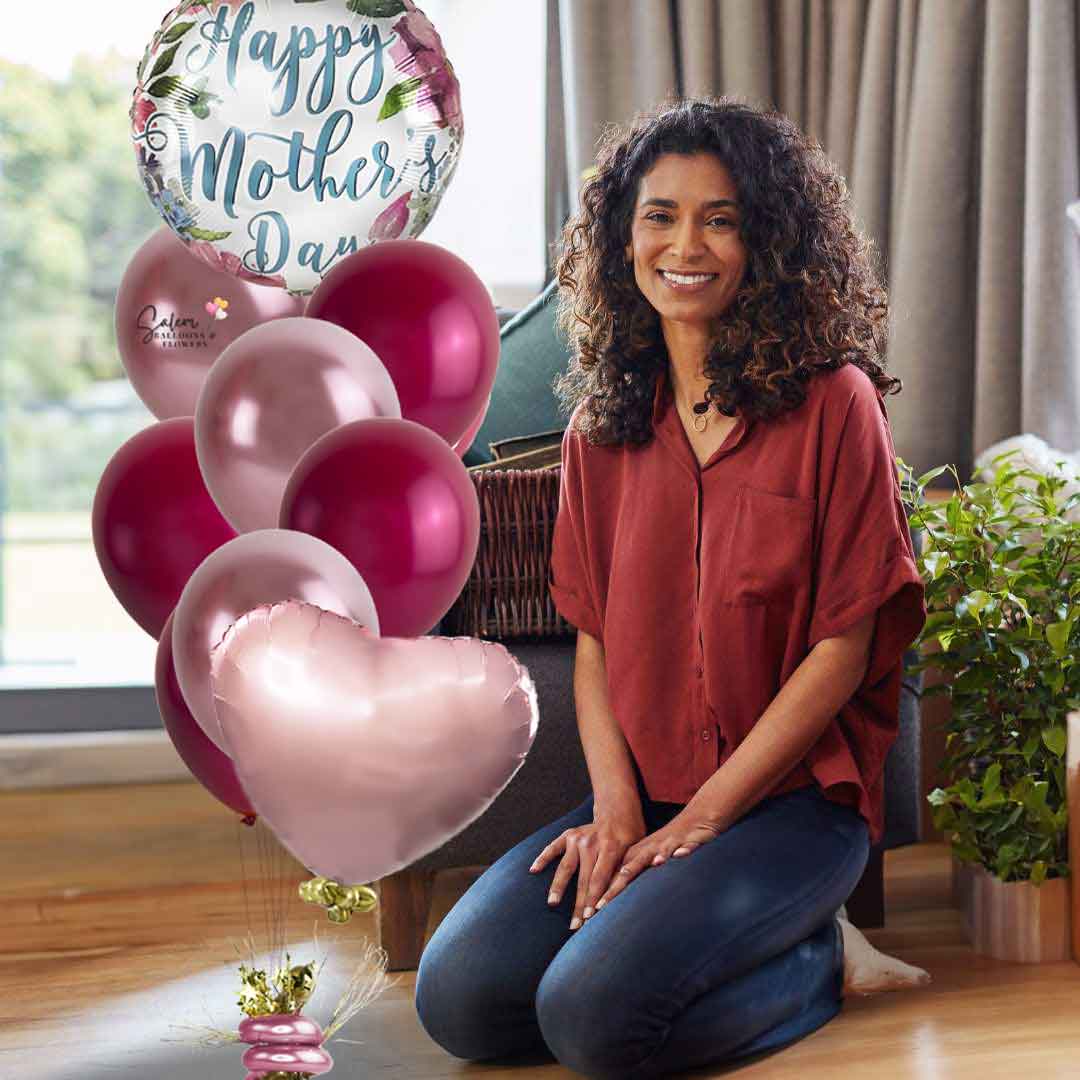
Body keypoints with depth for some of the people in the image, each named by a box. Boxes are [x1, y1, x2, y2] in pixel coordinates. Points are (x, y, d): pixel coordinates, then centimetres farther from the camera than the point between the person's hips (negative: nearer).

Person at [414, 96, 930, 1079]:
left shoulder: (833, 403, -6)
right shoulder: (603, 420, 9)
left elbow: (843, 644, -9)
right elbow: (594, 635, 9)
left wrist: (698, 820, -13)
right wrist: (617, 805, -8)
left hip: (794, 796, -5)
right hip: (640, 800, 5)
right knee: (458, 1000, -15)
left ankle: (817, 959, -1)